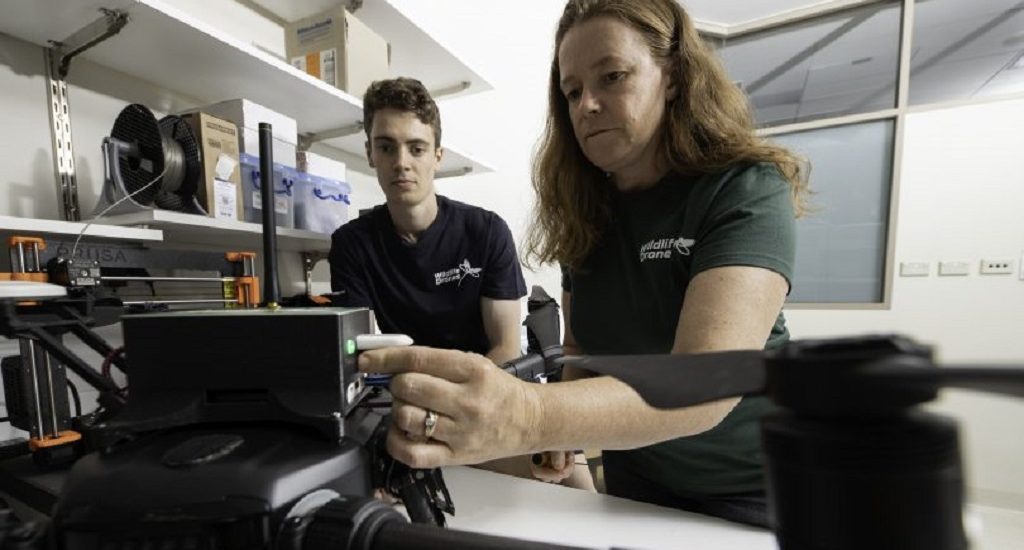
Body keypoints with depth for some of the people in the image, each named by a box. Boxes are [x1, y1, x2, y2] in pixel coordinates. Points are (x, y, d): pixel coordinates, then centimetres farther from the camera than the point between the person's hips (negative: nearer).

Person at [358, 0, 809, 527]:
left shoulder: (745, 190, -22)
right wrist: (563, 438, -16)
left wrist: (529, 420, -51)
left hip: (749, 486, -3)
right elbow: (582, 345, 1)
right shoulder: (586, 209, -6)